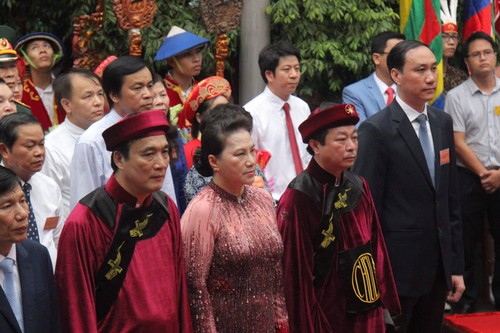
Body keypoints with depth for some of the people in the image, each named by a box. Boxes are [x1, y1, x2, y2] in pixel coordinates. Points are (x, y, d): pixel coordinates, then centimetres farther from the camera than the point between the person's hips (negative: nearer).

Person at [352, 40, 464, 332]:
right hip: (398, 267, -6)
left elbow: (451, 199, 12)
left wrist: (456, 265, 11)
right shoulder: (376, 130, -12)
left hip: (438, 266, 6)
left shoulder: (443, 123, 9)